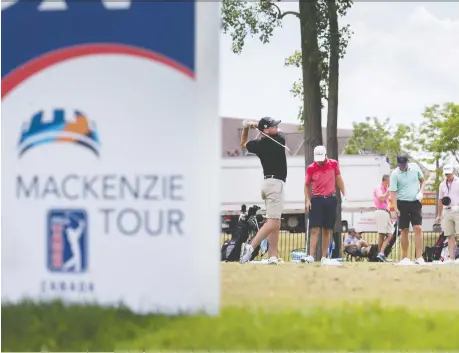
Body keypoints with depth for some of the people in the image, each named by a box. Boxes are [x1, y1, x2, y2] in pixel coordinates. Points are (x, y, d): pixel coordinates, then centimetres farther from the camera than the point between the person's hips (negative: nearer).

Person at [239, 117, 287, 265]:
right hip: (276, 183, -7)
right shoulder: (279, 139, -8)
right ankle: (251, 247, -29)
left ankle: (272, 257, 4)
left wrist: (246, 128, 11)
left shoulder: (258, 144, 3)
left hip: (266, 182, 7)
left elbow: (243, 143, 25)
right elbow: (277, 132, 16)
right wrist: (257, 125, 16)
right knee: (272, 222, -14)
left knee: (276, 224, 10)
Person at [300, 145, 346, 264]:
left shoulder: (334, 164, 1)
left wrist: (344, 195, 7)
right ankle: (311, 256, -14)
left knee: (327, 230, 5)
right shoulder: (311, 168, -2)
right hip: (316, 200, -1)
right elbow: (307, 185, 8)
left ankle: (324, 257, 8)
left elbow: (339, 179, 12)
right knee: (315, 229, -9)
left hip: (330, 200, 2)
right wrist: (307, 200, -2)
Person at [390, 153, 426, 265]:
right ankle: (405, 258, 9)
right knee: (404, 230, 2)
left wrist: (421, 192, -3)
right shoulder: (395, 174, -10)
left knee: (418, 228, -8)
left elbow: (422, 180, 14)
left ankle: (419, 258, -11)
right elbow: (393, 192, -12)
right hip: (403, 204, -2)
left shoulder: (415, 167, -1)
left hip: (415, 202, 2)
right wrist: (395, 208, -20)